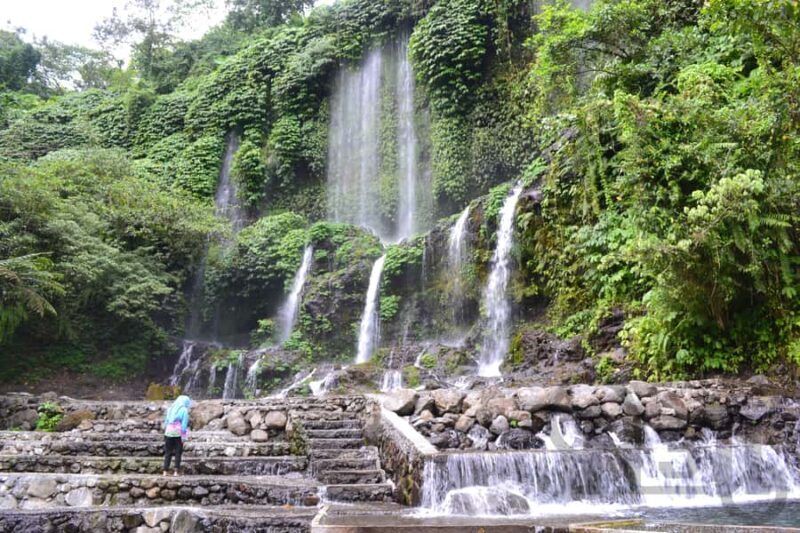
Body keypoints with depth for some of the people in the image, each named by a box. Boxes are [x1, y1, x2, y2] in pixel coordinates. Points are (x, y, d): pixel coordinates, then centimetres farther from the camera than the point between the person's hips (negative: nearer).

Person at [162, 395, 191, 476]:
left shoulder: (170, 408, 12)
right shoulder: (184, 410, -4)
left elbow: (166, 422, 12)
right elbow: (184, 424, -10)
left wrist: (165, 431, 18)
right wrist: (183, 437, -9)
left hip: (168, 432, 4)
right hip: (178, 433, -4)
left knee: (168, 453, 10)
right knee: (178, 453, 5)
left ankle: (165, 472, 4)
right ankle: (176, 471, -2)